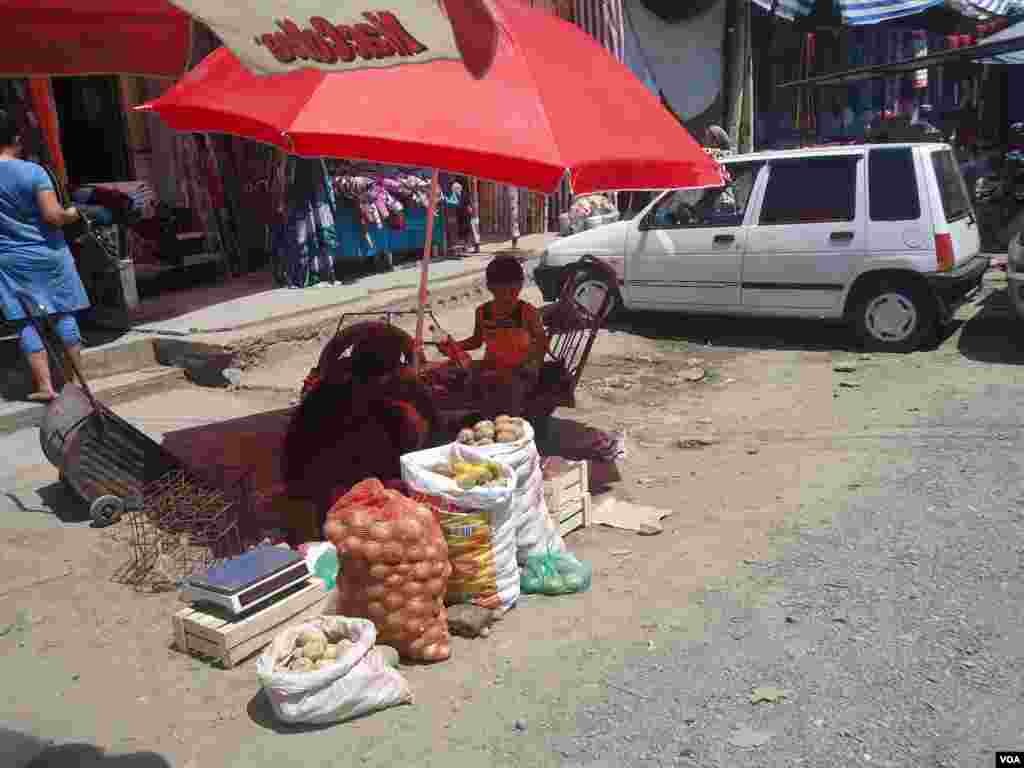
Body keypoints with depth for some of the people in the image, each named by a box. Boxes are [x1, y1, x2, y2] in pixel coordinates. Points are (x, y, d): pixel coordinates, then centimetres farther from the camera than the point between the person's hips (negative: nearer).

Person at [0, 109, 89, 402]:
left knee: (27, 321, 5)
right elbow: (53, 216, -17)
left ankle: (45, 386, 3)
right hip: (48, 254, -1)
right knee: (64, 314, 9)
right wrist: (73, 213, 3)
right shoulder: (33, 171, -12)